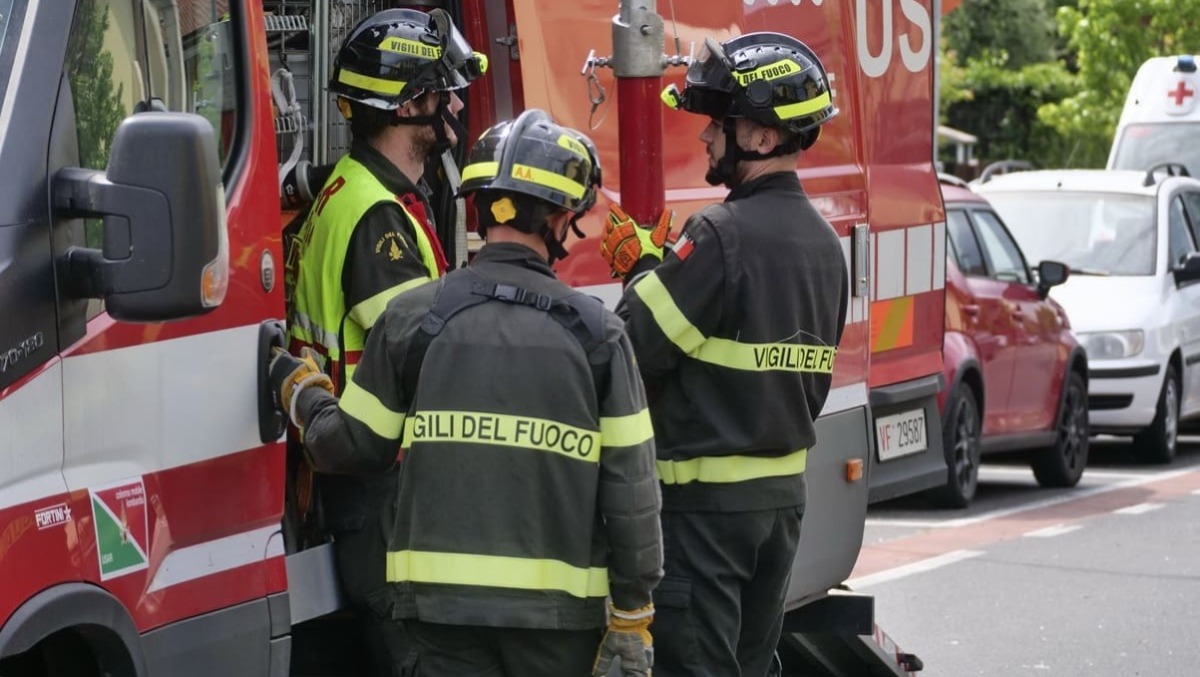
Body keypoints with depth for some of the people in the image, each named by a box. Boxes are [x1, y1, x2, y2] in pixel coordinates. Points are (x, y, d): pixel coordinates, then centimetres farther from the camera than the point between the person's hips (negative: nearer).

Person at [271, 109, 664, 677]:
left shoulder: (413, 316, -2)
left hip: (445, 597, 1)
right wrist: (632, 613, 3)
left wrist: (303, 396, 26)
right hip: (558, 606, -1)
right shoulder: (595, 331, -4)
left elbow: (351, 448, 5)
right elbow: (631, 487, -5)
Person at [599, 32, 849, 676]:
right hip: (784, 491, 9)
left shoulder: (723, 234, -19)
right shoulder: (822, 241, 10)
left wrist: (643, 268, -1)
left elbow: (635, 349, -20)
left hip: (706, 500, -9)